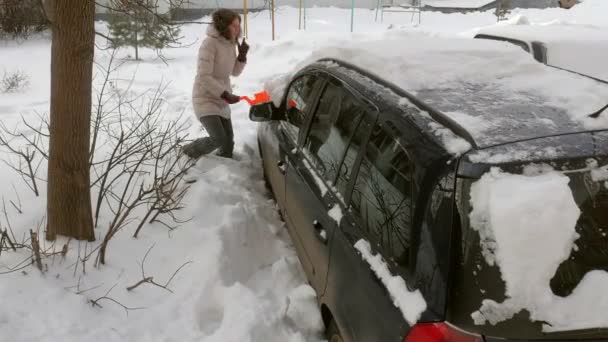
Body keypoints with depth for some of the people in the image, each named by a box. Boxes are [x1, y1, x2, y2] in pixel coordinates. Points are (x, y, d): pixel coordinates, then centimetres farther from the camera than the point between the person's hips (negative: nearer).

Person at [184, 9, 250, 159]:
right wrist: (225, 94, -24)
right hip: (205, 99, -8)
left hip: (221, 101, 8)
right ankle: (189, 150, 11)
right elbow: (204, 77, -23)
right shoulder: (209, 43, -19)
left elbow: (234, 72, 14)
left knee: (228, 141, 7)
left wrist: (242, 56, -3)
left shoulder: (231, 44, 4)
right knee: (218, 139, -16)